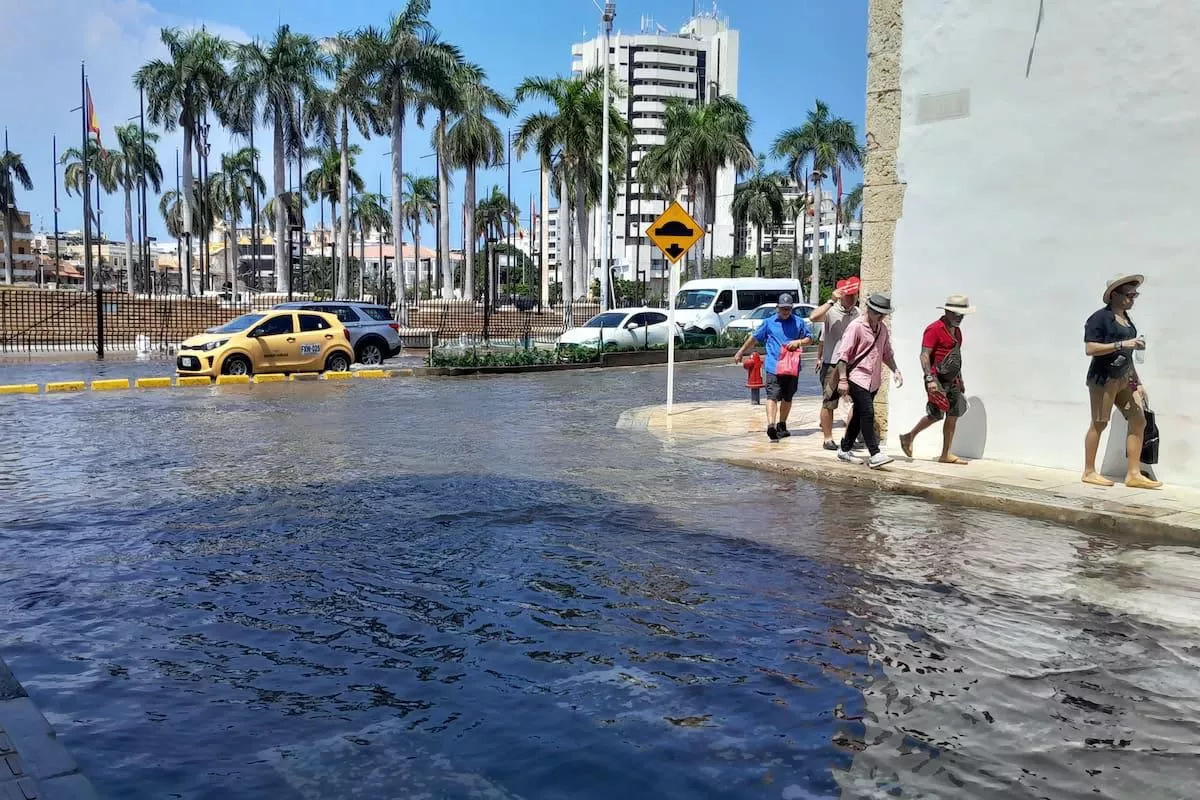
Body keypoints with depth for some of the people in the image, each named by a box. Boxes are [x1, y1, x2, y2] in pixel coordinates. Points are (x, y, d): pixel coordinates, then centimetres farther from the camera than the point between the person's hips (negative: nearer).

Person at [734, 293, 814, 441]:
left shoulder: (799, 322, 9)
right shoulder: (769, 322, 7)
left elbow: (809, 339, 12)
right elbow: (754, 338, 15)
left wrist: (798, 342, -9)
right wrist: (740, 352, 18)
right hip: (774, 366, -3)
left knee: (787, 398, 14)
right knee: (773, 396, -15)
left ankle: (781, 425, 28)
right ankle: (771, 426, -27)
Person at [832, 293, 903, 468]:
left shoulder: (883, 329, 13)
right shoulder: (856, 327, -11)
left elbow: (887, 353, 25)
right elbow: (843, 354, -14)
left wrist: (895, 371, 10)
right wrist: (842, 379, -18)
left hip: (873, 381, 8)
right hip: (857, 378, -8)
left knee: (859, 416, 13)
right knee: (867, 414, -15)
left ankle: (844, 450, 25)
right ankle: (875, 455, -17)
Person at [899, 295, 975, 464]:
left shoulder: (957, 330, 17)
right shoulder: (934, 329, -11)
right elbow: (924, 355, -16)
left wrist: (960, 380, 25)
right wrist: (930, 379, -25)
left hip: (952, 380, 8)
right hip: (937, 379, -8)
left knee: (953, 415, 4)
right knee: (936, 415, -8)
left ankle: (946, 454, 8)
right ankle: (908, 437, 12)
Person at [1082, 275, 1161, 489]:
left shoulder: (1126, 319, 16)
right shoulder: (1100, 318, -9)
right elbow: (1090, 348, -19)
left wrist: (1137, 382, 20)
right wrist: (1122, 344, -23)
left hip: (1124, 378, 8)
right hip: (1104, 377, -8)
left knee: (1138, 421, 2)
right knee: (1099, 423, -2)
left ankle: (1133, 474, 5)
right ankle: (1089, 472, 9)